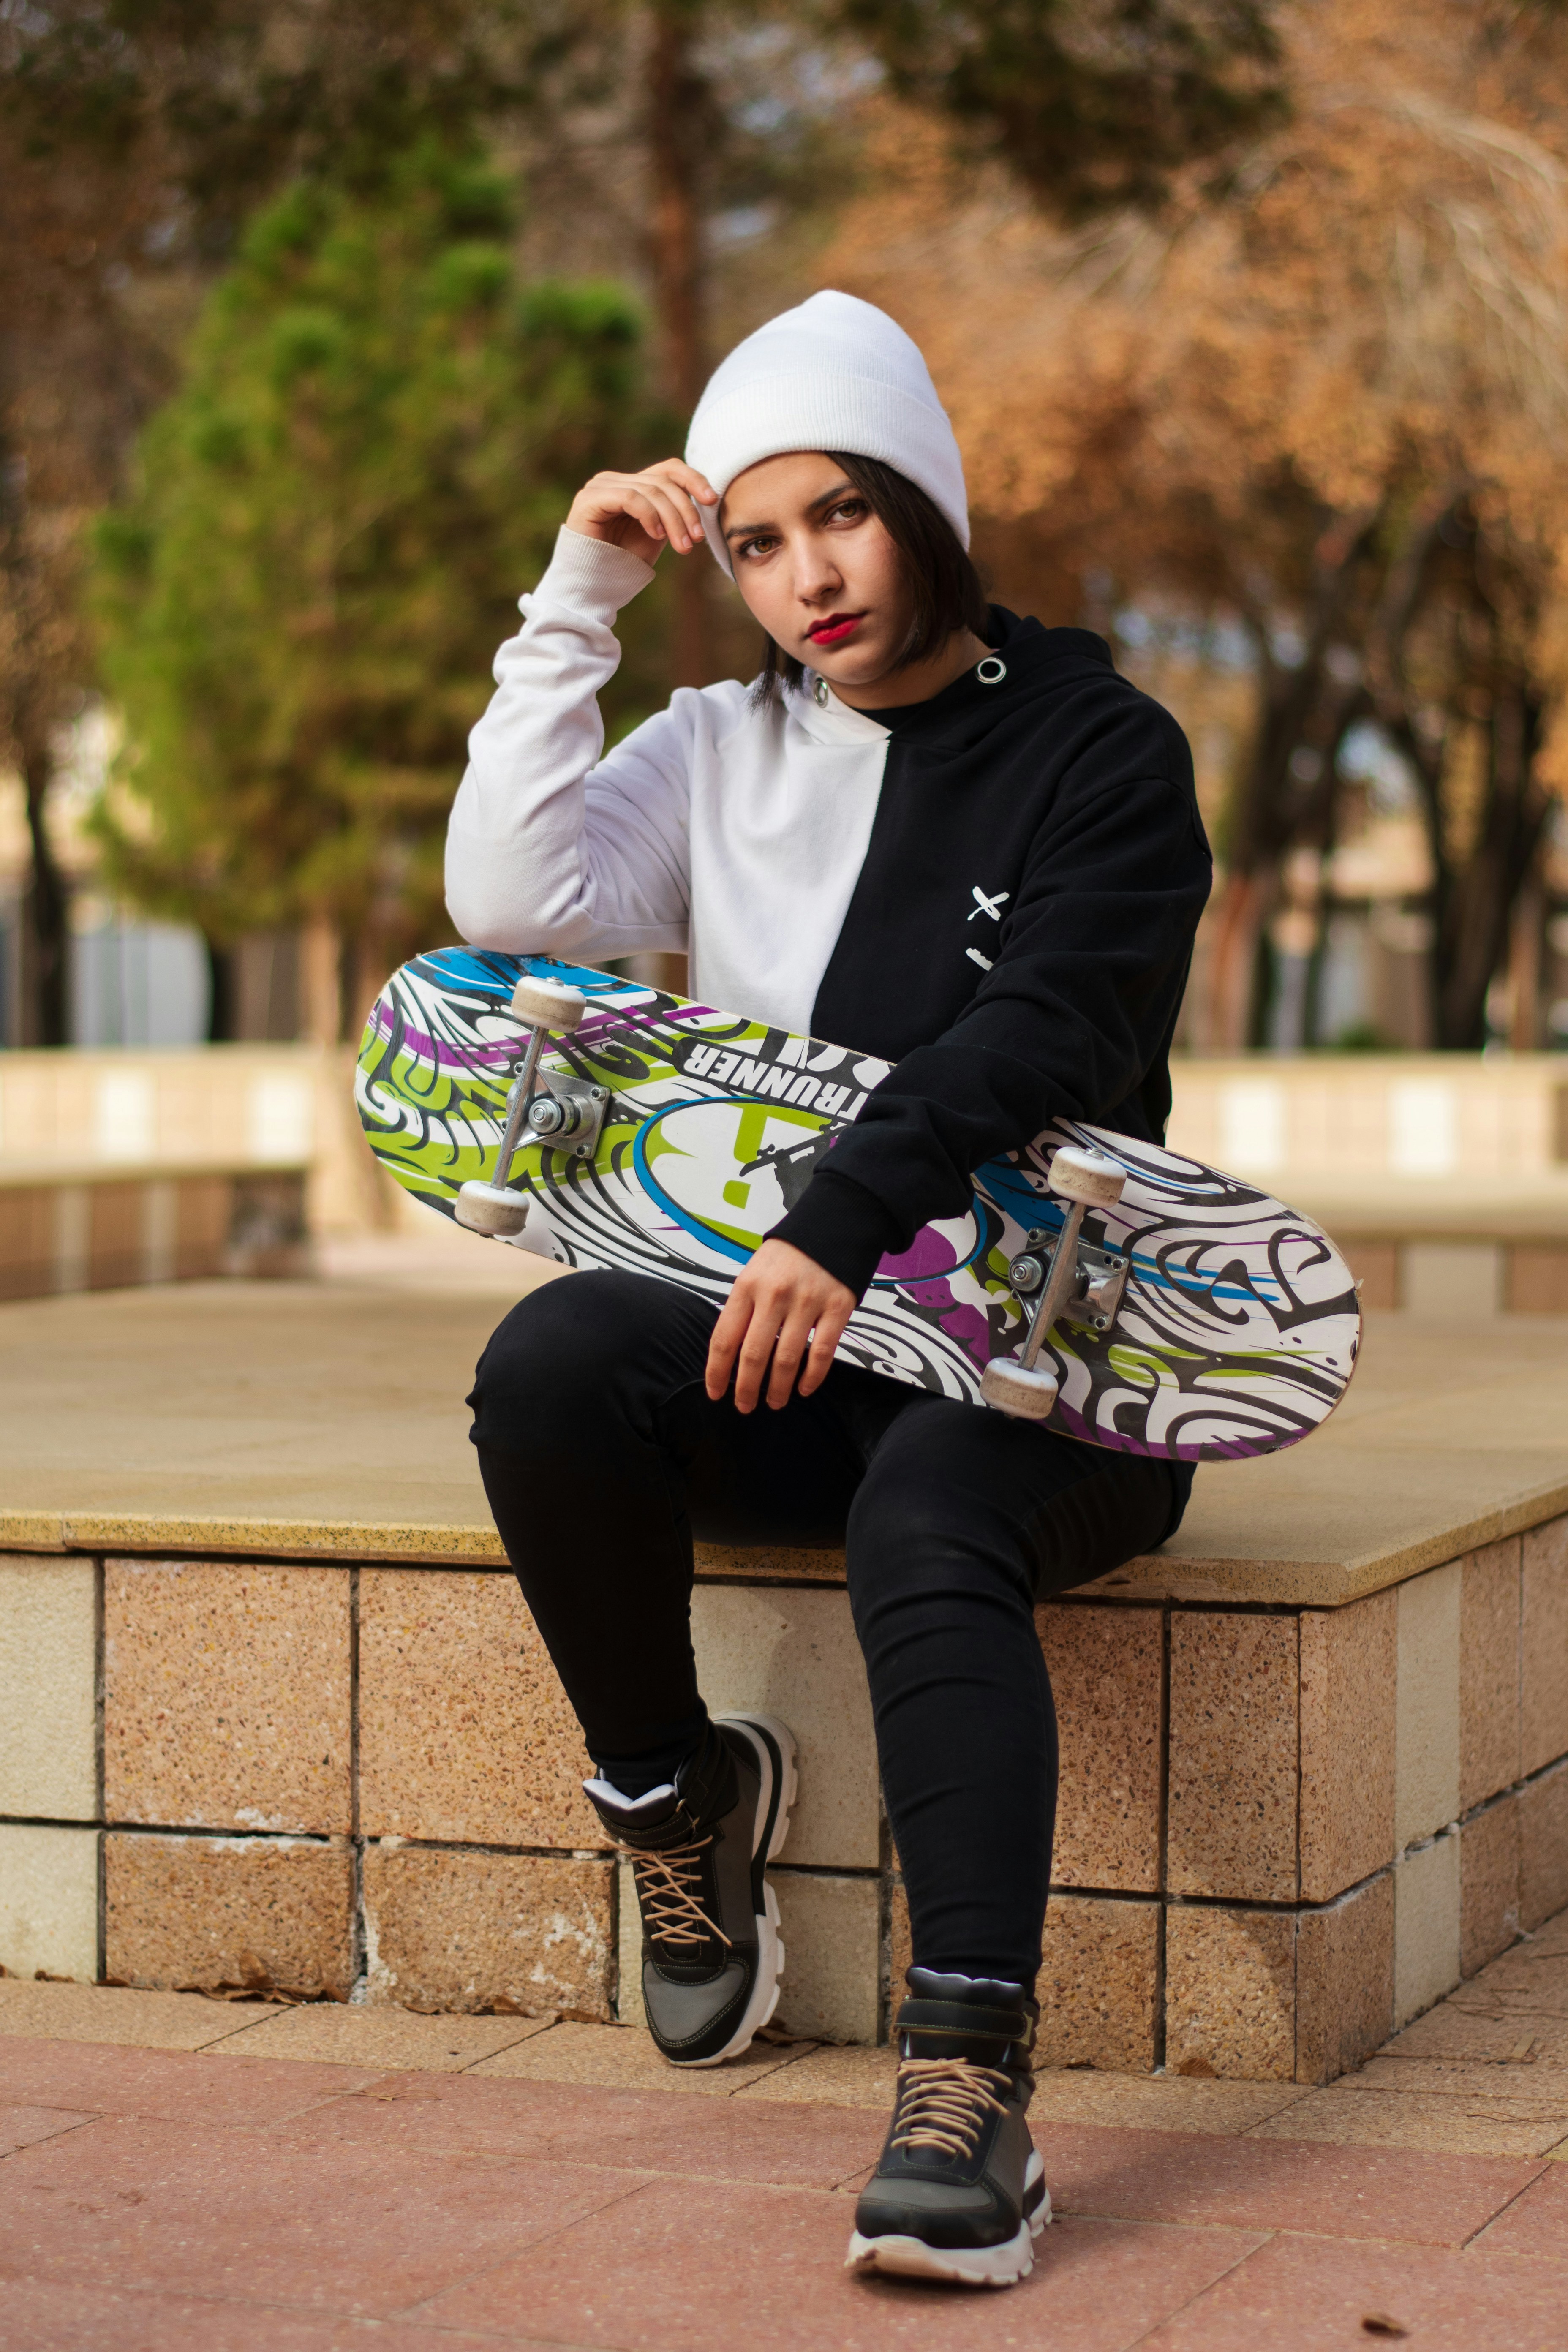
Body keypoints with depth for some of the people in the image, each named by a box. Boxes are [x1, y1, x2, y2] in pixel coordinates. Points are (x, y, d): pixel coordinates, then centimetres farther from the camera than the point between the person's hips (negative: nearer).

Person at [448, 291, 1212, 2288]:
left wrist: (845, 1222, -31)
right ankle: (679, 1794, -5)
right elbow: (511, 901, -2)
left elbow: (1033, 1040, -15)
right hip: (781, 1334, 4)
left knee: (925, 1522, -36)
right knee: (552, 1363, -27)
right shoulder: (723, 755, 14)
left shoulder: (1100, 753, 1)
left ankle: (969, 2080, -41)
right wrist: (577, 602, -1)